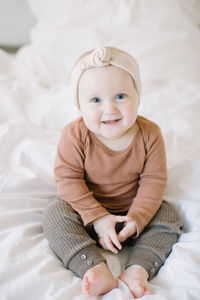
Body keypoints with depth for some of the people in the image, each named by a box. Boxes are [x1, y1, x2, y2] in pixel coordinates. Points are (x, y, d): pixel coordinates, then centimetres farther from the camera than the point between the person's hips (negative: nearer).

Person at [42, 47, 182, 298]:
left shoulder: (149, 134, -17)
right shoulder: (75, 135, -21)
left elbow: (154, 181, -13)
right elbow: (68, 179, -21)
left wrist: (137, 218, -25)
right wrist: (97, 218, -27)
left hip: (132, 209, 2)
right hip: (87, 209, -1)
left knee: (168, 216, -16)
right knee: (55, 214, -25)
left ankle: (137, 270, -25)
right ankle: (96, 271, -36)